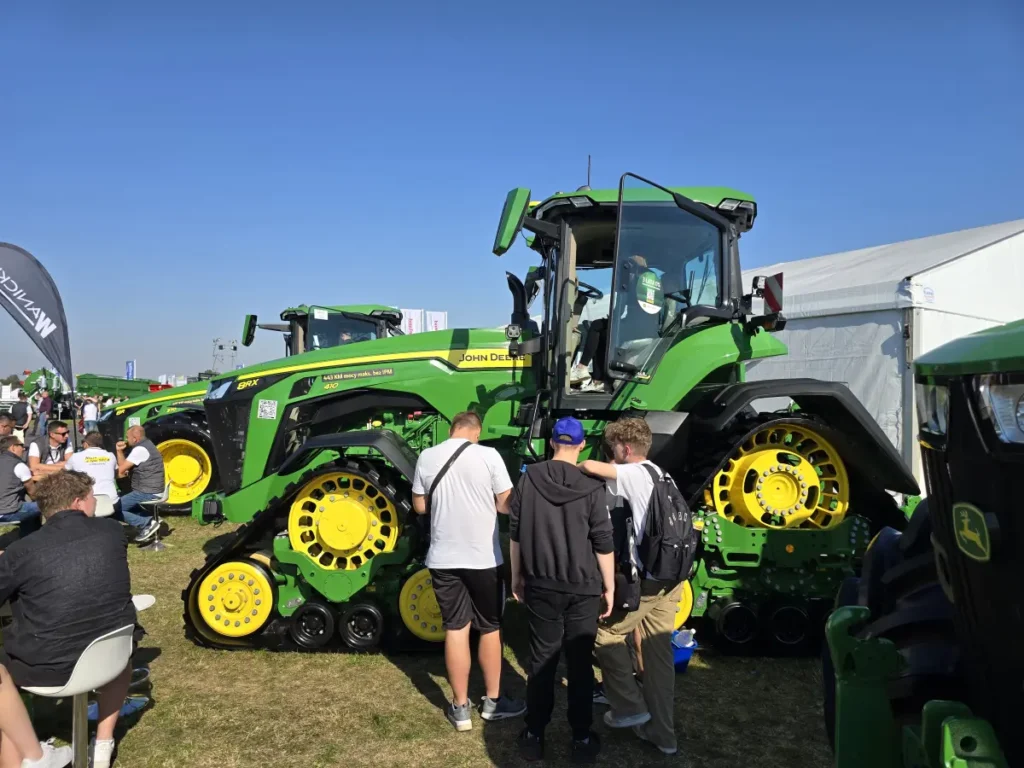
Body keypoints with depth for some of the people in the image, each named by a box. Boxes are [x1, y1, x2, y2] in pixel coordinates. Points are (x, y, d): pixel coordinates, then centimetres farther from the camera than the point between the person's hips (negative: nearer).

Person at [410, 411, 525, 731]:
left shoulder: (426, 457, -2)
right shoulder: (488, 455, -11)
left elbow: (420, 506, 6)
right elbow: (506, 505, -8)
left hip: (443, 558, 2)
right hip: (485, 557, -2)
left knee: (455, 629, 11)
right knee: (490, 629, 15)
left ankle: (460, 708, 19)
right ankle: (493, 702, 27)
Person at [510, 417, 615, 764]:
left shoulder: (529, 478, -3)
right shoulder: (592, 485, -10)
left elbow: (516, 533, 2)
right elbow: (603, 543, -8)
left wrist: (517, 576, 13)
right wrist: (609, 587, 2)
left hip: (540, 585, 2)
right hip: (582, 588, -2)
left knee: (541, 659, 11)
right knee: (580, 662, 9)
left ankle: (534, 736, 20)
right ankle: (581, 739, 18)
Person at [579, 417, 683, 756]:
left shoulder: (634, 474, -11)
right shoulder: (658, 474, 15)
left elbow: (591, 466, -24)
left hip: (646, 576, -8)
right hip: (671, 574, 8)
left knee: (607, 634, 9)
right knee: (658, 649, 13)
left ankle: (630, 706, 15)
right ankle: (661, 731, 18)